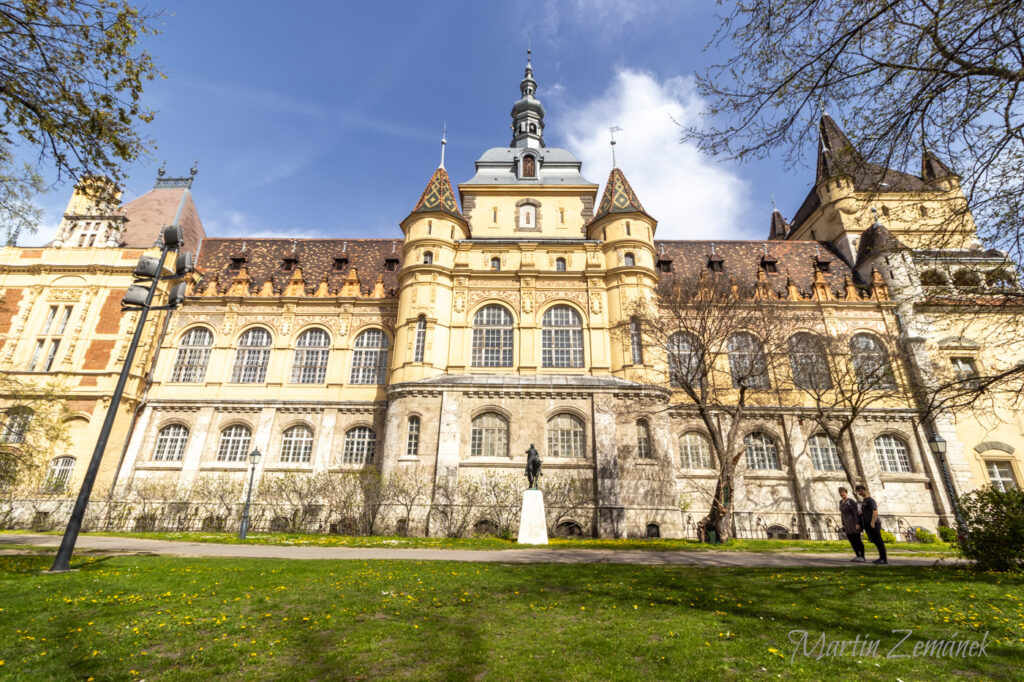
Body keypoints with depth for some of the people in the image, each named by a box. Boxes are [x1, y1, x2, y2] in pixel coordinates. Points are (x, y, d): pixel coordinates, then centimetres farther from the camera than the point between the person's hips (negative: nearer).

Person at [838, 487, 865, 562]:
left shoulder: (851, 501, -15)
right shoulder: (841, 502, 10)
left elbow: (856, 512, -18)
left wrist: (857, 524, -23)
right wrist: (843, 524, 14)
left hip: (854, 523, -8)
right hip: (847, 524, 8)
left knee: (857, 540, -4)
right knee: (851, 540, 8)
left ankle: (862, 557, 3)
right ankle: (858, 556, 15)